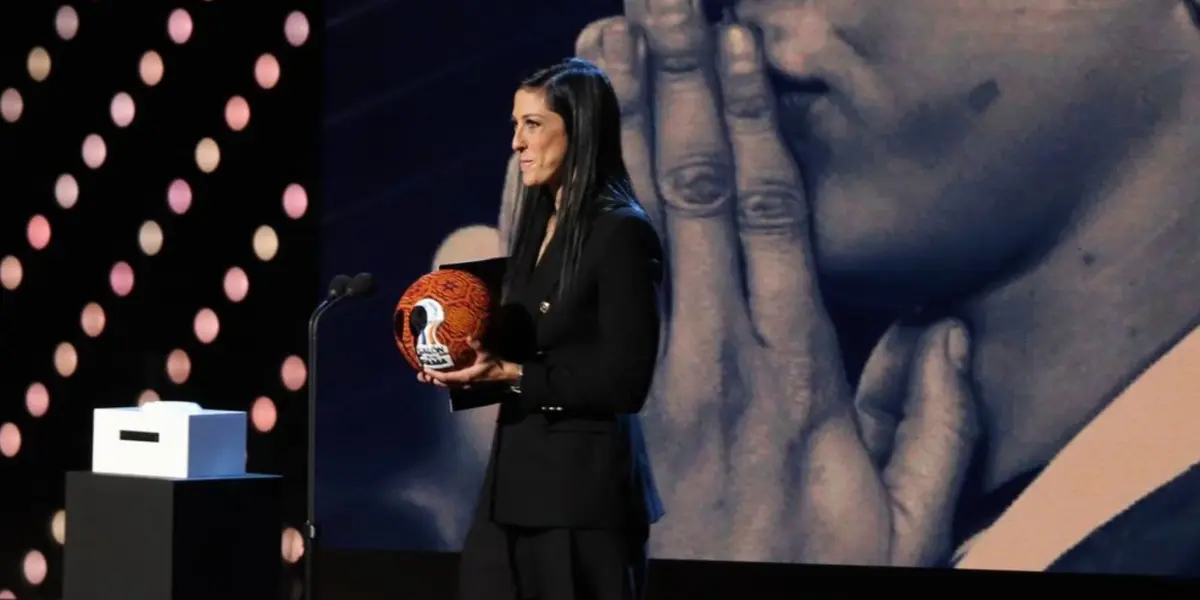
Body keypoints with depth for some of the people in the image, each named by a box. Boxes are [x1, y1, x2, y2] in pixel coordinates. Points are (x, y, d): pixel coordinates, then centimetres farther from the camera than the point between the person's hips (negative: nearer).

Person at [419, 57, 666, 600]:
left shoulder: (621, 232, -11)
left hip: (586, 492, -8)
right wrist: (475, 371, -1)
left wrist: (512, 375, -16)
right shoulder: (538, 228, 14)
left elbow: (623, 381, -16)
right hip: (514, 482, 8)